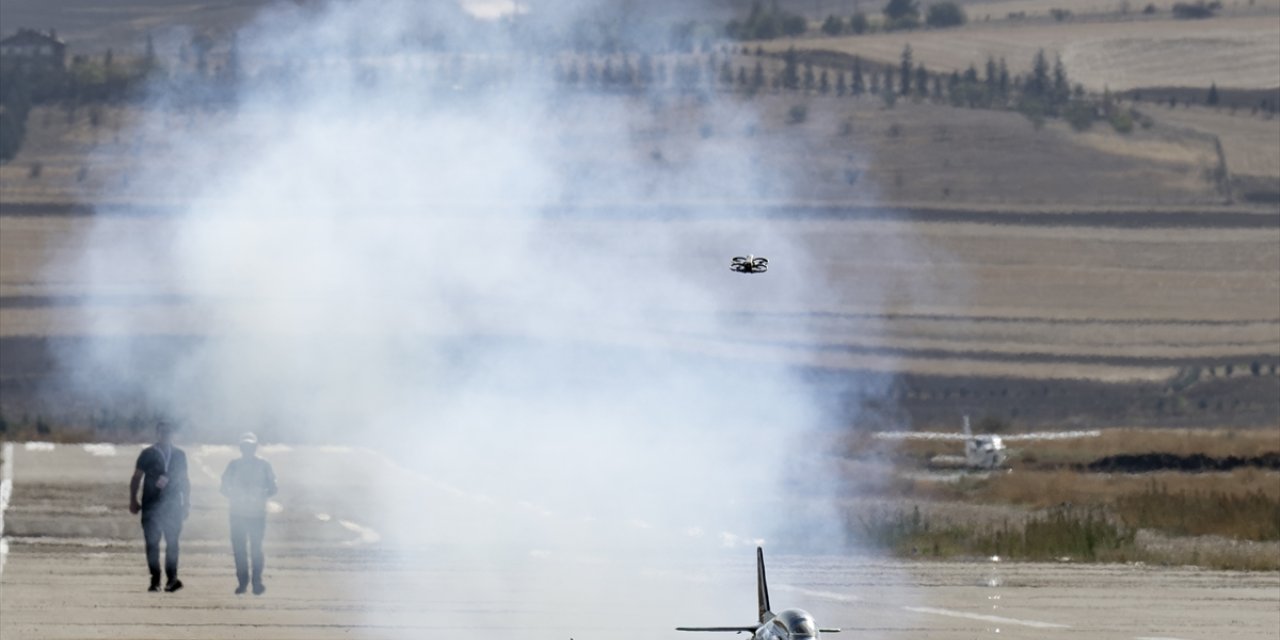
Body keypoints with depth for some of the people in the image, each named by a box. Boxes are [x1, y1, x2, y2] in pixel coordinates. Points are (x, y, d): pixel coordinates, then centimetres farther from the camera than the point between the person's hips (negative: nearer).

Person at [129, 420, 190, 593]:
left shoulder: (179, 455, 12)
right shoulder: (147, 454, 6)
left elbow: (184, 481, 18)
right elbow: (136, 478, 8)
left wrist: (187, 504, 13)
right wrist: (133, 501, 1)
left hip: (173, 505, 1)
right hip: (151, 505, -1)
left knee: (172, 542, -8)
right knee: (152, 543, -2)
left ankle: (172, 578, -10)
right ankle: (155, 580, 2)